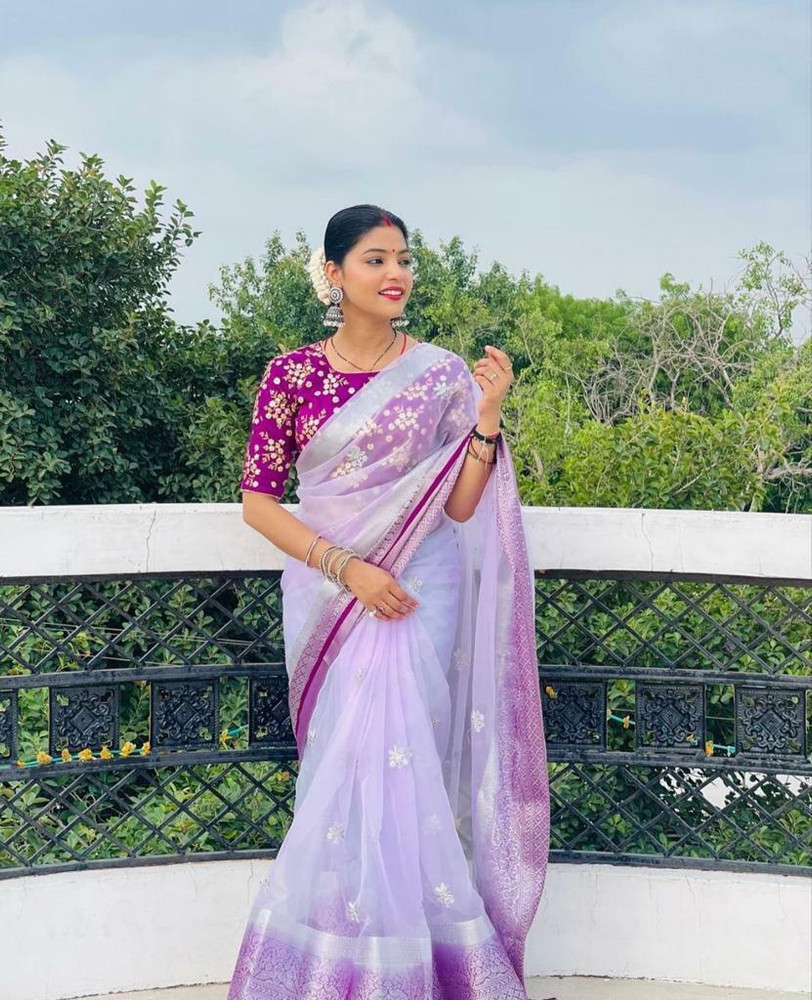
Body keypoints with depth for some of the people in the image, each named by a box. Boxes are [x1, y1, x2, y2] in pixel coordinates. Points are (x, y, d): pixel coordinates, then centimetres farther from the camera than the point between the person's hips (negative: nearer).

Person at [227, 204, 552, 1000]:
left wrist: (487, 415, -14)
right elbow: (257, 499, -2)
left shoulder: (441, 375, 2)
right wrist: (347, 568, -12)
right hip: (329, 598, 0)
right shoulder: (293, 373, 0)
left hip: (420, 597, 0)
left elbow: (460, 506, -1)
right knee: (349, 776, -1)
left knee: (402, 772, -4)